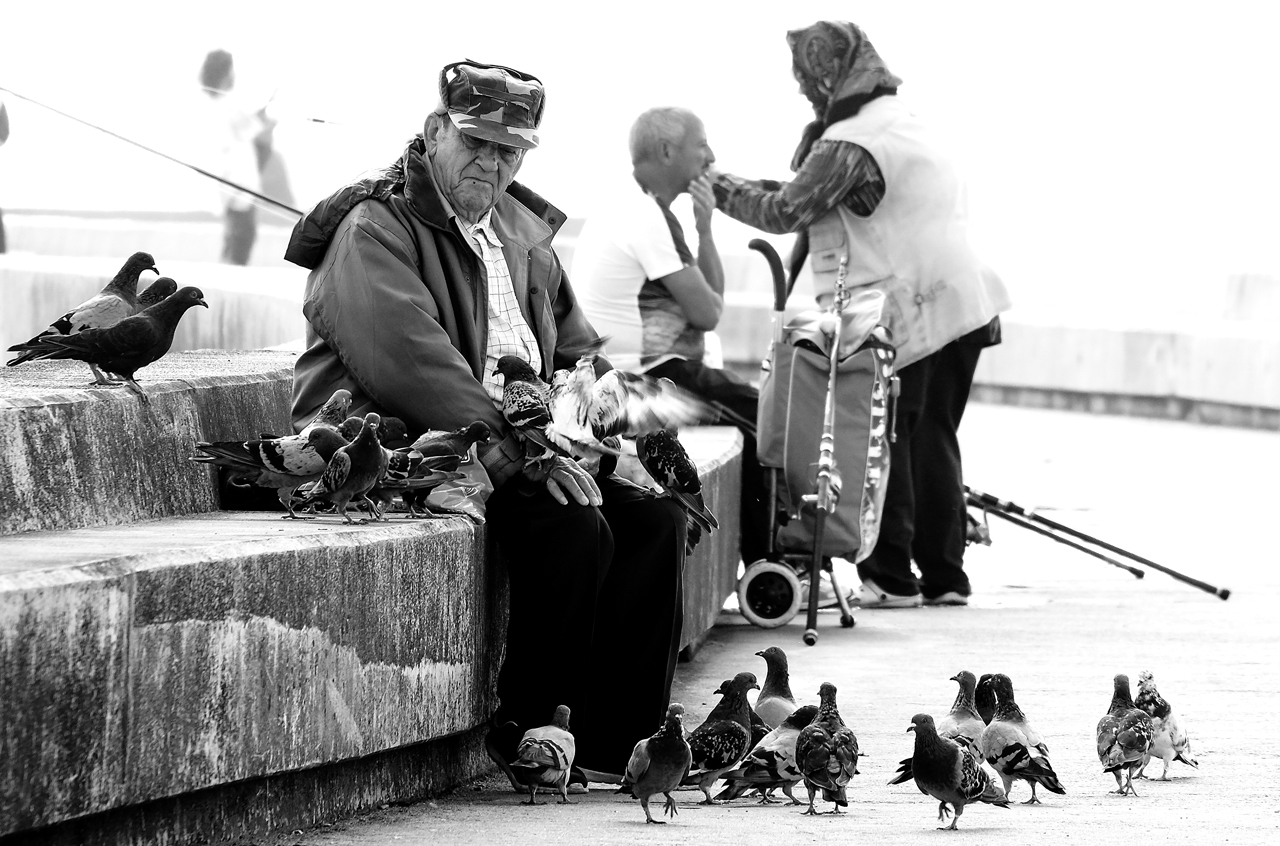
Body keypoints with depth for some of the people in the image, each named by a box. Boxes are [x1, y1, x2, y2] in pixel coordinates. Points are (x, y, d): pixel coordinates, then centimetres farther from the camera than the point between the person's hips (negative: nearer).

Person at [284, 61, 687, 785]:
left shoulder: (523, 233, 18)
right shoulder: (374, 230, -10)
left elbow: (577, 348, 26)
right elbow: (411, 364, -24)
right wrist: (520, 452, -30)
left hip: (522, 448, 9)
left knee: (655, 519, -9)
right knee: (575, 528, -28)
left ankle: (615, 749, -10)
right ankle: (524, 736, -13)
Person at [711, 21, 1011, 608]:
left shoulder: (848, 145, -14)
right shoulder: (902, 119, 15)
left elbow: (786, 211, -12)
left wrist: (722, 188, 0)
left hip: (907, 315, -8)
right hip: (963, 303, 8)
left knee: (888, 439, -1)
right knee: (932, 438, 13)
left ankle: (890, 576, -1)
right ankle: (944, 575, 15)